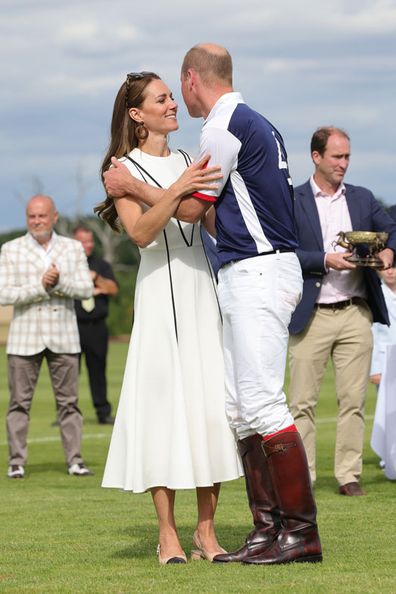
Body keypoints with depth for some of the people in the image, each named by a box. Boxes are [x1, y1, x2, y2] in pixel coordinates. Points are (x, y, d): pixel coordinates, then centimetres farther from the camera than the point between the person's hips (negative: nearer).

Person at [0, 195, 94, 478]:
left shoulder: (73, 248, 8)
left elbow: (86, 288, 1)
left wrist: (60, 282, -16)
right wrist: (40, 286, -15)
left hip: (64, 337, 1)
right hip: (25, 337, -1)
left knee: (68, 401, 1)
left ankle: (75, 459, 5)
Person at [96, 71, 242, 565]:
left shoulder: (189, 163, 16)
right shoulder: (125, 169, 1)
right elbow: (140, 233, -13)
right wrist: (176, 192, -25)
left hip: (204, 292, 5)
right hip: (162, 292, -5)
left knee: (213, 405, 0)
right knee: (165, 404, -7)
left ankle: (206, 532, 3)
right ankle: (168, 535, -2)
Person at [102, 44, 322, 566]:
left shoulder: (224, 126, -11)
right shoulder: (256, 123, 20)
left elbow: (191, 207, -7)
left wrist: (131, 188, 4)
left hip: (258, 273, -10)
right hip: (249, 276, 10)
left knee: (263, 403, -13)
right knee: (239, 408, 9)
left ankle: (302, 529, -13)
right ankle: (267, 527, 8)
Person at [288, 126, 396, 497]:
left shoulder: (362, 199, 13)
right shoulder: (292, 201, 1)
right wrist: (326, 261, -18)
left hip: (356, 313, 3)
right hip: (311, 316, -3)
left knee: (353, 400, 3)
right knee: (302, 402, -1)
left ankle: (349, 474, 8)